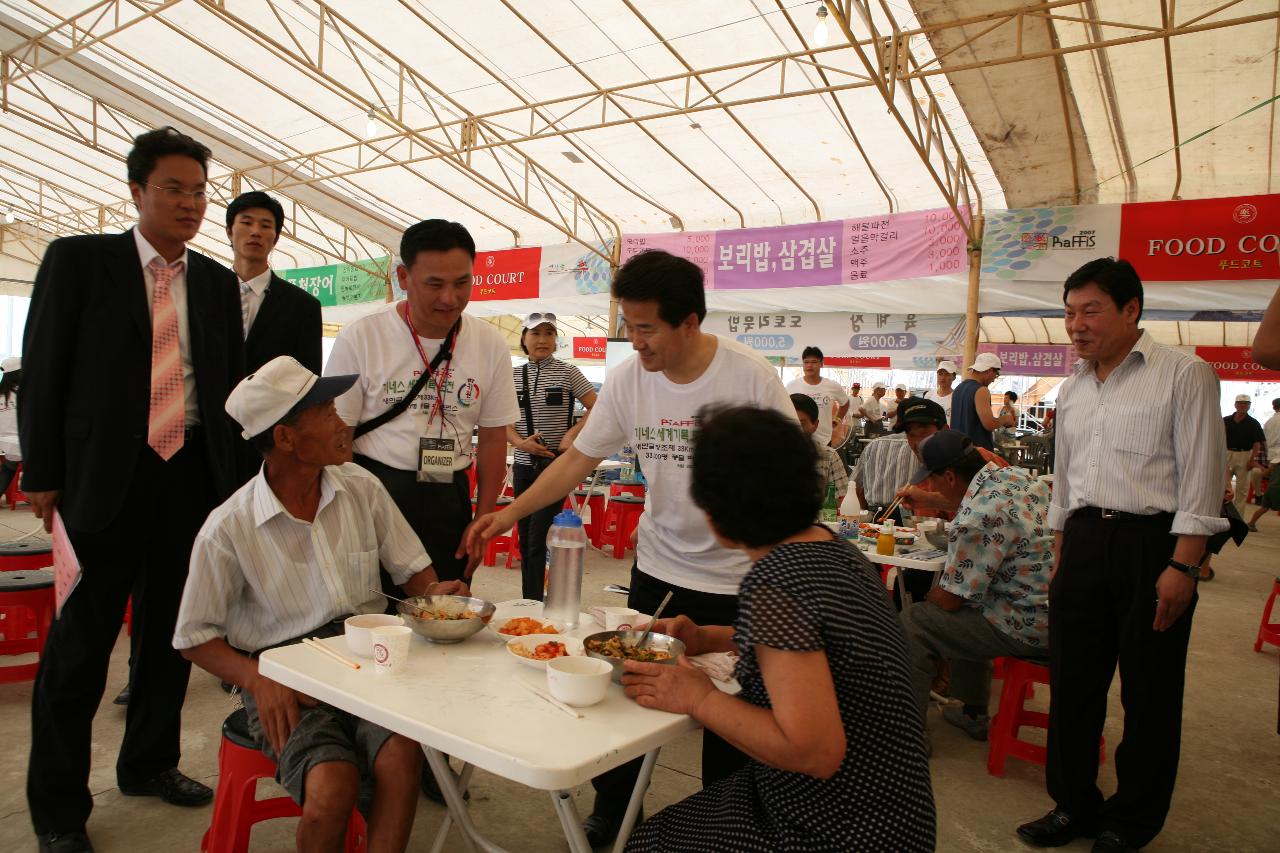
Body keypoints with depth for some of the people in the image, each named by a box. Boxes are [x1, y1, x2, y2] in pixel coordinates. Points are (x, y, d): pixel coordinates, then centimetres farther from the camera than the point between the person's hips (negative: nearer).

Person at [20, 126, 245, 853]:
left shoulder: (217, 281, 10)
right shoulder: (79, 259, 0)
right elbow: (42, 369, -1)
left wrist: (236, 476, 7)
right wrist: (43, 474, -5)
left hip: (192, 473, 4)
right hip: (106, 474, -3)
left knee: (171, 627, 13)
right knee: (85, 637, 2)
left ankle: (150, 763, 31)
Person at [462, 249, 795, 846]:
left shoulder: (750, 377, -17)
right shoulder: (628, 379, -7)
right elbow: (580, 457, 0)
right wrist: (511, 512, -9)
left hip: (737, 575, -3)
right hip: (657, 565, 3)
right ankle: (614, 804, 34)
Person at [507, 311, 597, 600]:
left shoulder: (567, 372, -1)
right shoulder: (513, 376, 8)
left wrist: (571, 434, -12)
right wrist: (519, 442, -10)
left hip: (556, 463, -4)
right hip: (523, 465, 4)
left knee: (537, 540, -9)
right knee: (525, 538, 10)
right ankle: (528, 603, 21)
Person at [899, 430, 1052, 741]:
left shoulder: (976, 519, -25)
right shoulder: (1019, 476, 3)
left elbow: (950, 599, -15)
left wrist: (927, 597, 7)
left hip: (1029, 627, -10)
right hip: (1057, 608, 10)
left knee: (912, 624, -6)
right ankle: (973, 714, 41)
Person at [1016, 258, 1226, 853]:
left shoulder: (1184, 375, -5)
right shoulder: (1072, 390, 13)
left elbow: (1200, 476, -9)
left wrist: (1182, 566, -14)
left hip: (1151, 543, -5)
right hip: (1083, 542, 6)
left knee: (1149, 693, 7)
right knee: (1072, 682, 11)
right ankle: (1074, 805, 27)